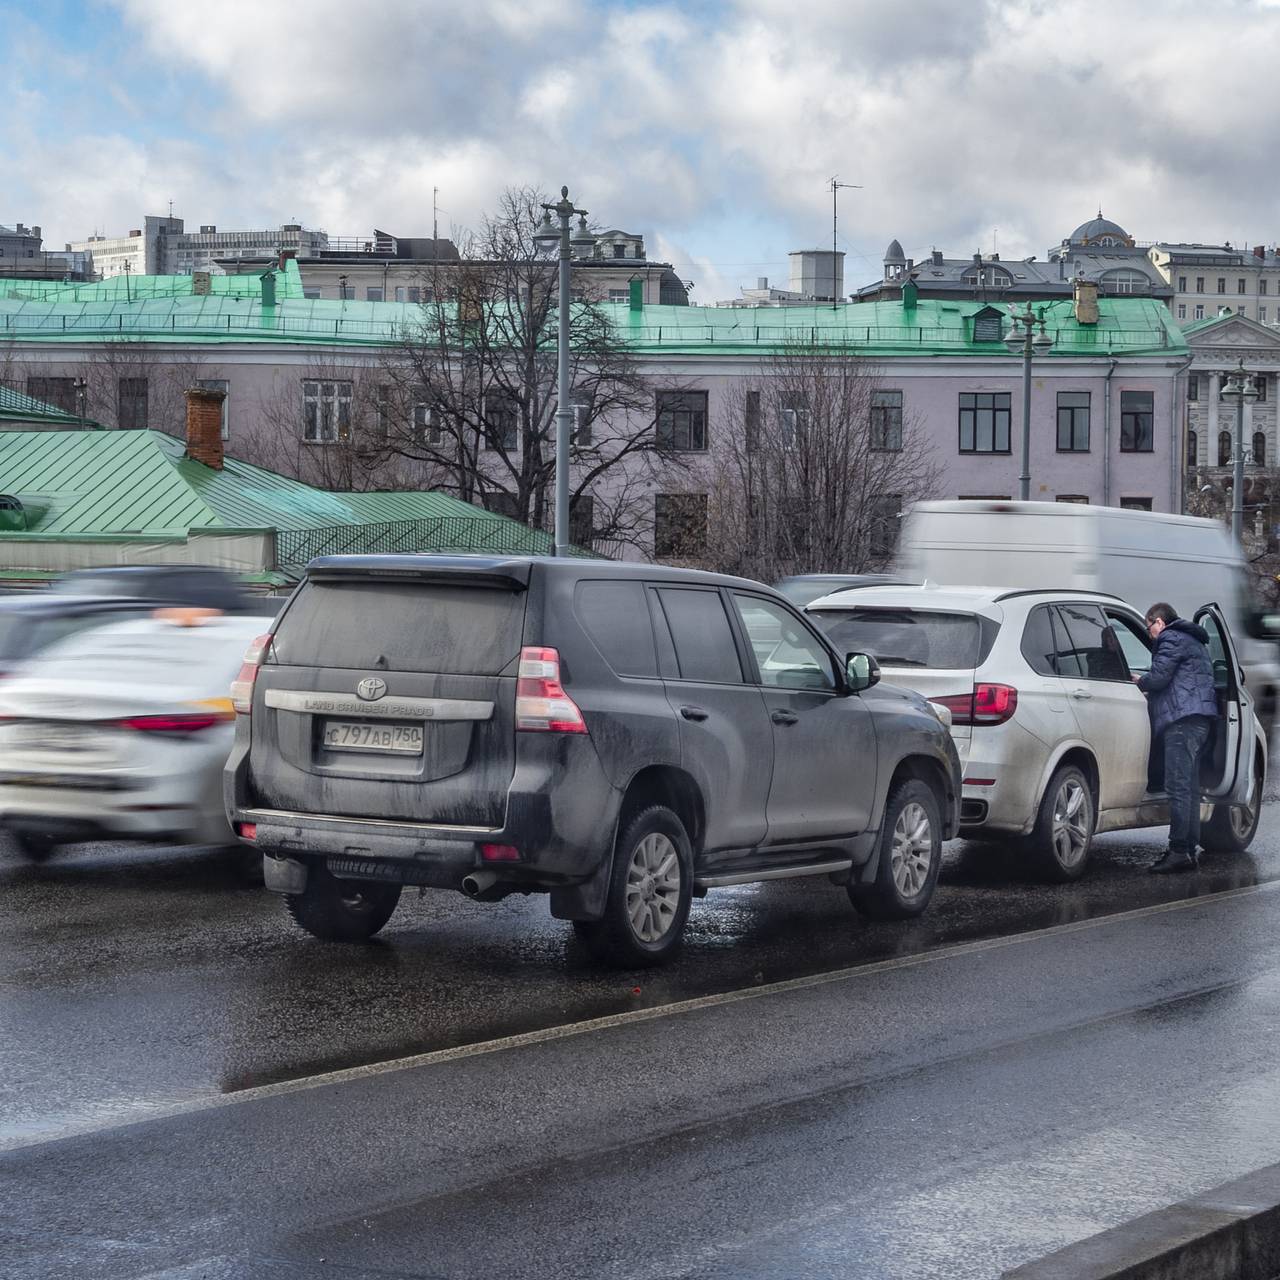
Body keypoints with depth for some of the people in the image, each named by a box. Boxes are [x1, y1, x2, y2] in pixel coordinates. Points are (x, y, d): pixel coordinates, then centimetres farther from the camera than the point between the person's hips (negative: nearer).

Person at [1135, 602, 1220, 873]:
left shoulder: (1171, 639, -4)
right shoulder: (1194, 641, 28)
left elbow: (1159, 678, -13)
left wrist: (1140, 681, 7)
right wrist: (1148, 684, 27)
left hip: (1183, 719, -11)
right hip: (1200, 718, 11)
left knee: (1178, 787, -13)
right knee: (1189, 787, 11)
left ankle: (1179, 852, -17)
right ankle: (1189, 850, 11)